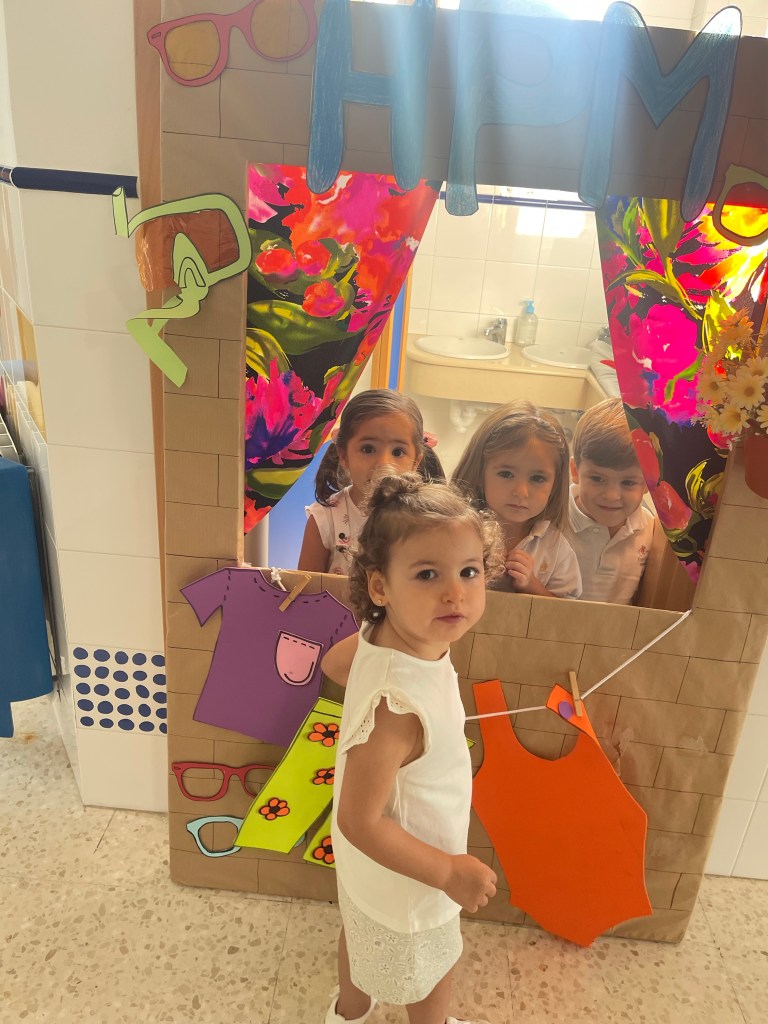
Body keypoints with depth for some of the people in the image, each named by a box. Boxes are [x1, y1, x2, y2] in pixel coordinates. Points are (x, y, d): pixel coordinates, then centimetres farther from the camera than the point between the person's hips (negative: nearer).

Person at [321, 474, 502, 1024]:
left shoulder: (383, 633, -21)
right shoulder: (398, 708, -45)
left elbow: (332, 662, 2)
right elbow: (359, 822, -34)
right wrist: (448, 871, -23)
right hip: (403, 876, -7)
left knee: (363, 929, 36)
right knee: (430, 968, 26)